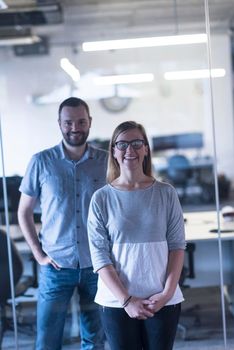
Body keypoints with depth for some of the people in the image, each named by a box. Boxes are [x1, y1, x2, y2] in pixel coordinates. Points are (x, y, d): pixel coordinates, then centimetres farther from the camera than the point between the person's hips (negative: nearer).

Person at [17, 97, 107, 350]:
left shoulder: (106, 162, 0)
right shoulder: (41, 162, -2)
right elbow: (24, 212, 5)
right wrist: (38, 254, -2)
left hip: (96, 265, 1)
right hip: (56, 266, -1)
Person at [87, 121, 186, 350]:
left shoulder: (166, 193, 1)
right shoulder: (101, 198, -1)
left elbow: (177, 245, 2)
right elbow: (99, 255, -4)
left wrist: (168, 292, -9)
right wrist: (126, 299, -11)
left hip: (163, 301, 1)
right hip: (116, 302, -1)